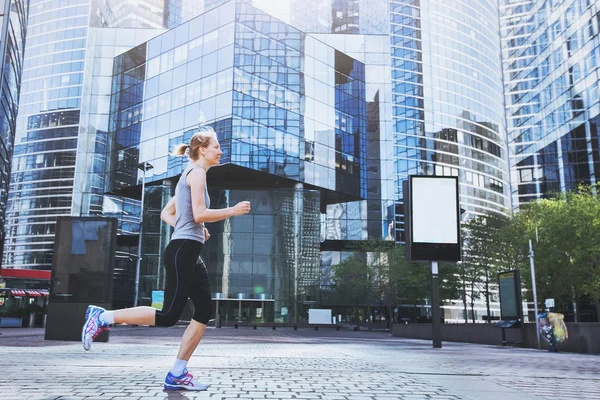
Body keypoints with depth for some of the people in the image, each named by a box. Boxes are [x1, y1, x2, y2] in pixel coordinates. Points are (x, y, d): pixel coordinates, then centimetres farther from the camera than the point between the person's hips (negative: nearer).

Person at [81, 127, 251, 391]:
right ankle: (103, 317, 1)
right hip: (183, 251, -10)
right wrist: (233, 211, -9)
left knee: (205, 311, 4)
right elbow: (199, 214, -17)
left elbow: (166, 214, 23)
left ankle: (177, 375, 6)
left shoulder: (189, 176, 23)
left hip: (190, 253, 10)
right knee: (169, 315, -8)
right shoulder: (197, 172, -6)